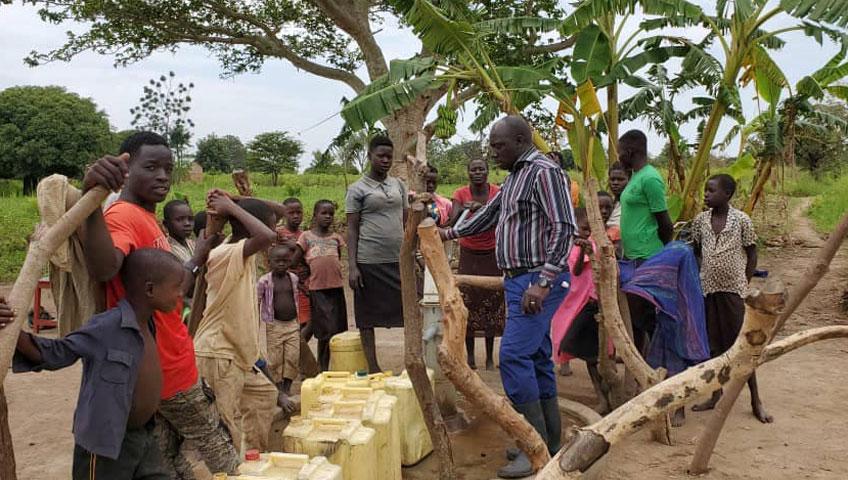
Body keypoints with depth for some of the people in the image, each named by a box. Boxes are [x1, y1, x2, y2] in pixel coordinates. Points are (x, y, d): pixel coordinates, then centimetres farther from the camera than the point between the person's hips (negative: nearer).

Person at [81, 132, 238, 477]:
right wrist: (92, 200, -55)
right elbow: (103, 270, -44)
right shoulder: (123, 216, -19)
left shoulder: (147, 218, 10)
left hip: (170, 361, 9)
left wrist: (197, 259, 24)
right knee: (218, 452, 11)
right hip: (169, 369, -9)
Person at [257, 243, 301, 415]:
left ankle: (287, 388, 16)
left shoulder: (293, 278, 4)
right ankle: (279, 391, 10)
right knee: (275, 360, 1)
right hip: (274, 325, -4)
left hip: (292, 324, 4)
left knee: (293, 358, 2)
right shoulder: (264, 281, -9)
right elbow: (257, 303, -6)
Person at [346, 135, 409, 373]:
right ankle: (373, 367, 14)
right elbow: (352, 229, -2)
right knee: (367, 317, 3)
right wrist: (352, 267, -9)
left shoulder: (398, 185, 13)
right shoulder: (358, 189, 0)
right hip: (369, 262, -4)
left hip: (398, 260, 4)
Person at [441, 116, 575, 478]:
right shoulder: (515, 176, 17)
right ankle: (549, 441, 20)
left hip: (538, 281, -10)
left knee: (514, 355, -15)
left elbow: (563, 229, -20)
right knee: (536, 358, 12)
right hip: (520, 281, 10)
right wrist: (450, 233, 33)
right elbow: (489, 214, 30)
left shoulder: (544, 172, -13)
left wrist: (543, 283, -25)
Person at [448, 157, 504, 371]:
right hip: (468, 255, 0)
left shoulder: (497, 192, -8)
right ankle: (470, 356, 9)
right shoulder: (460, 193, -9)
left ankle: (490, 357, 11)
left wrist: (483, 208, -39)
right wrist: (463, 210, -40)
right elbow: (452, 223, -20)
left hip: (491, 255, 0)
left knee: (492, 304, 2)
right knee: (468, 303, -1)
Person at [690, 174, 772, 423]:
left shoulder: (742, 220, -7)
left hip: (733, 290, -3)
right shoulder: (700, 220, 3)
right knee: (712, 344, 10)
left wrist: (744, 285, -3)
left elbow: (752, 255, 0)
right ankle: (716, 396, 22)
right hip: (708, 289, 4)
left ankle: (756, 401, 13)